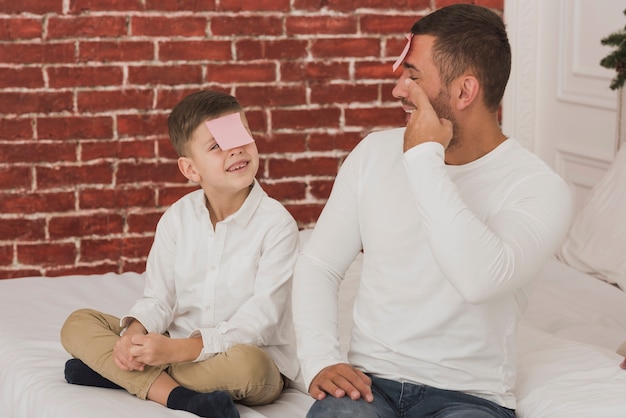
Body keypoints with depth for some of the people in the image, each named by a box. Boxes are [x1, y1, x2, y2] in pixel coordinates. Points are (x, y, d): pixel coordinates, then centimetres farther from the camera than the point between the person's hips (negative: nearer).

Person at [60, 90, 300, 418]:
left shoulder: (276, 224, -14)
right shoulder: (177, 218, 2)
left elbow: (260, 320, -20)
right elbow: (158, 298, 3)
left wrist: (176, 349, -27)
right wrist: (134, 335, -21)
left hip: (255, 354, -5)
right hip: (178, 348, 5)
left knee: (247, 365, -41)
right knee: (78, 324, -8)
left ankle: (119, 373, -24)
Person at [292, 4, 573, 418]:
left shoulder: (540, 188, -9)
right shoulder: (375, 153, 7)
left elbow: (480, 279, -28)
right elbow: (319, 263, 10)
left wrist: (424, 159, -19)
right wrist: (321, 360, -7)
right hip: (371, 380, 2)